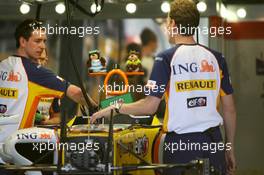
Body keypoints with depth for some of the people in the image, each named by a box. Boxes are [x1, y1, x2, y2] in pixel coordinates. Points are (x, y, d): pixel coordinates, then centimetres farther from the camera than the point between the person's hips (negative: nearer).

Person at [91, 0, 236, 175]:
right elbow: (229, 109, 7)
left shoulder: (167, 58, -6)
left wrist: (115, 108, 4)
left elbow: (150, 106, -10)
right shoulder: (216, 58, 5)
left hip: (180, 143, -3)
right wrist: (230, 148, 16)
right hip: (213, 141, 3)